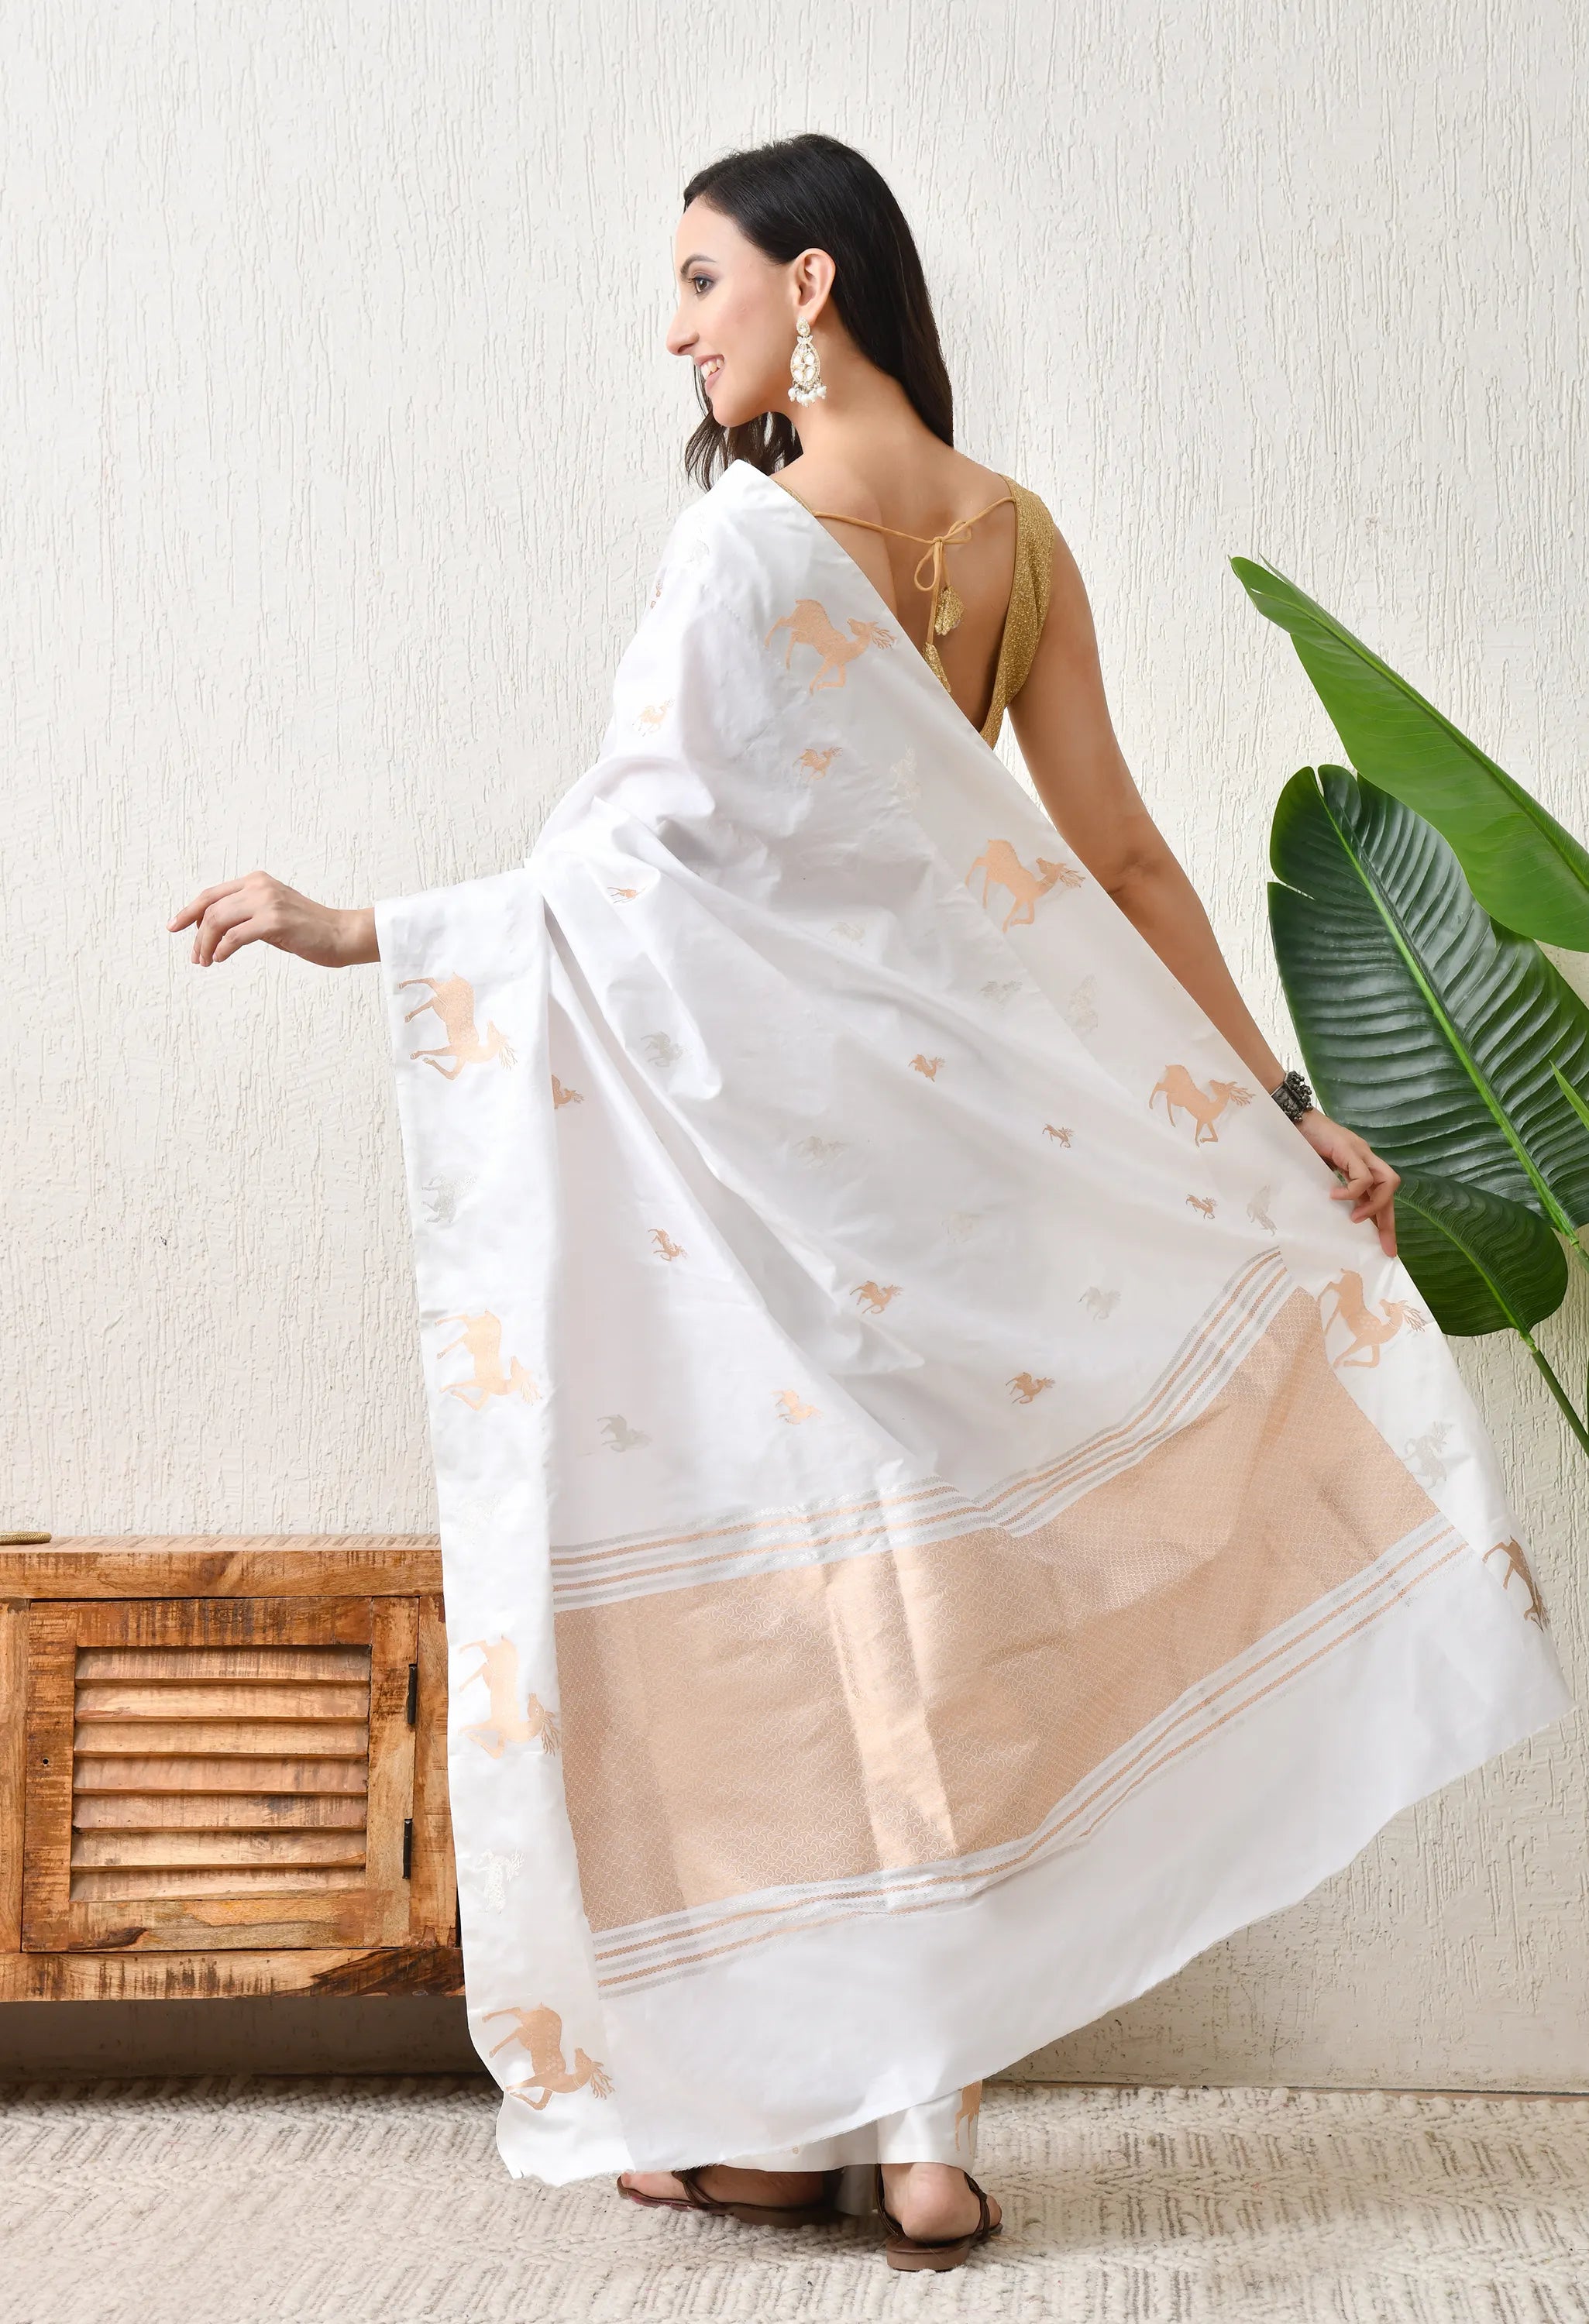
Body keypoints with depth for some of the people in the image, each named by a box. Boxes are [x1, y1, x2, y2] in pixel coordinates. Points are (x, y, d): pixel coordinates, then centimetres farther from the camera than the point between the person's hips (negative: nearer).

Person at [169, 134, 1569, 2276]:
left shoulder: (750, 538, -12)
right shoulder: (1013, 533, 7)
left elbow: (633, 862, -15)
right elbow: (1119, 853, 5)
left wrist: (357, 930, -8)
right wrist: (1278, 1105, 10)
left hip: (772, 1124, -6)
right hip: (954, 1119, 6)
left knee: (776, 1585, 3)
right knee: (925, 1600, 9)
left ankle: (793, 2117, 13)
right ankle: (923, 2124, 15)